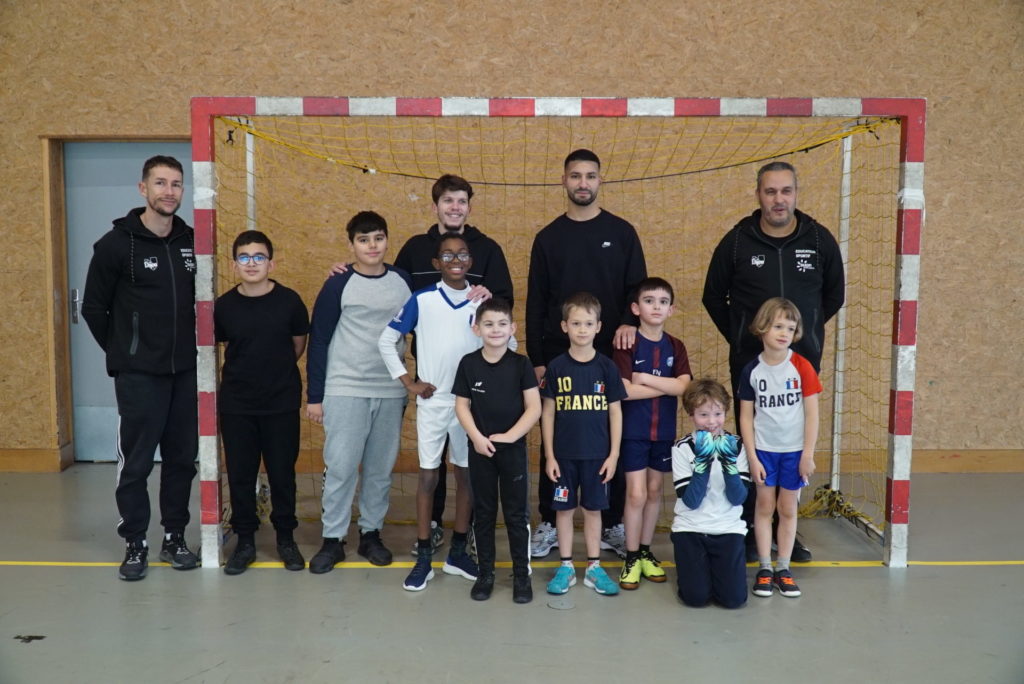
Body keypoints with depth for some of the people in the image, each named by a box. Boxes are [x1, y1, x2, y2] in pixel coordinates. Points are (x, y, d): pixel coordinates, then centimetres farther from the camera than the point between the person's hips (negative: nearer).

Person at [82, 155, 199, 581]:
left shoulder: (191, 242, 5)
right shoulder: (117, 244, -7)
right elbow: (94, 309, -1)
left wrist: (188, 349, 8)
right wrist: (123, 352, 4)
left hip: (186, 372, 4)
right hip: (139, 375, -4)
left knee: (182, 458, 10)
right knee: (135, 462, 3)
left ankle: (174, 537, 24)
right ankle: (135, 543, 17)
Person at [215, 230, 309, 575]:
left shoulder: (289, 301, -8)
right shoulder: (224, 305, -4)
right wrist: (247, 372, 10)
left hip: (282, 403, -1)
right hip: (236, 404, 1)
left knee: (282, 472, 7)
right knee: (240, 473, 8)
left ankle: (286, 538, 23)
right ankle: (244, 540, 22)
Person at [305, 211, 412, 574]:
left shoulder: (403, 282, 5)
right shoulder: (339, 285, -4)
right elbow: (318, 340, -2)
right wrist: (314, 395, -4)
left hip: (391, 391, 3)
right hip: (344, 390, -3)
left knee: (381, 468, 10)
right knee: (340, 467, -2)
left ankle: (371, 533, 24)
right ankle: (332, 539, 10)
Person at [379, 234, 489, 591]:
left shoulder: (483, 302, 0)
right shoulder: (421, 300, -5)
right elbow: (387, 341, -1)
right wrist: (409, 383, -4)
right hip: (432, 402, -2)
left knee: (466, 475, 10)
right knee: (428, 476, 4)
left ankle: (458, 551, 24)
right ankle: (423, 557, 14)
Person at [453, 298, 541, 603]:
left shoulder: (521, 364, -5)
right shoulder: (468, 363, -2)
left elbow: (534, 408, -7)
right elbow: (461, 406, 2)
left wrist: (510, 435, -15)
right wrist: (476, 437, -11)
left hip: (513, 448, -1)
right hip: (480, 449, 1)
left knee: (517, 514, 5)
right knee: (483, 512, 11)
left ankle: (522, 574, 17)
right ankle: (485, 573, 23)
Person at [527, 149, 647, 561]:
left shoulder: (622, 233, 4)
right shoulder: (548, 237, 6)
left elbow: (638, 288, 2)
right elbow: (535, 304, 5)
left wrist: (630, 322, -19)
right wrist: (536, 359, 0)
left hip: (610, 357, 0)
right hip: (558, 357, 1)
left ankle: (612, 525, 19)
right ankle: (549, 524, 17)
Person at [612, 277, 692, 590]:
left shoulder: (675, 347, 4)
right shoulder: (627, 344, -8)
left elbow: (684, 387, -11)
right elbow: (625, 390, -19)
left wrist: (644, 378, -16)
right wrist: (668, 385, -12)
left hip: (664, 431, 4)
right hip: (633, 431, -4)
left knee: (654, 492, 13)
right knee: (636, 494, -3)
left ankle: (646, 552, 26)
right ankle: (631, 558, 8)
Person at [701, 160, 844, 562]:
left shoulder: (820, 240, 0)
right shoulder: (737, 241, -4)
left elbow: (834, 295, 13)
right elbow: (714, 297, 7)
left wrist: (807, 331, 13)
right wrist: (739, 337, 7)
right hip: (750, 364, -1)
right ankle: (745, 530, 15)